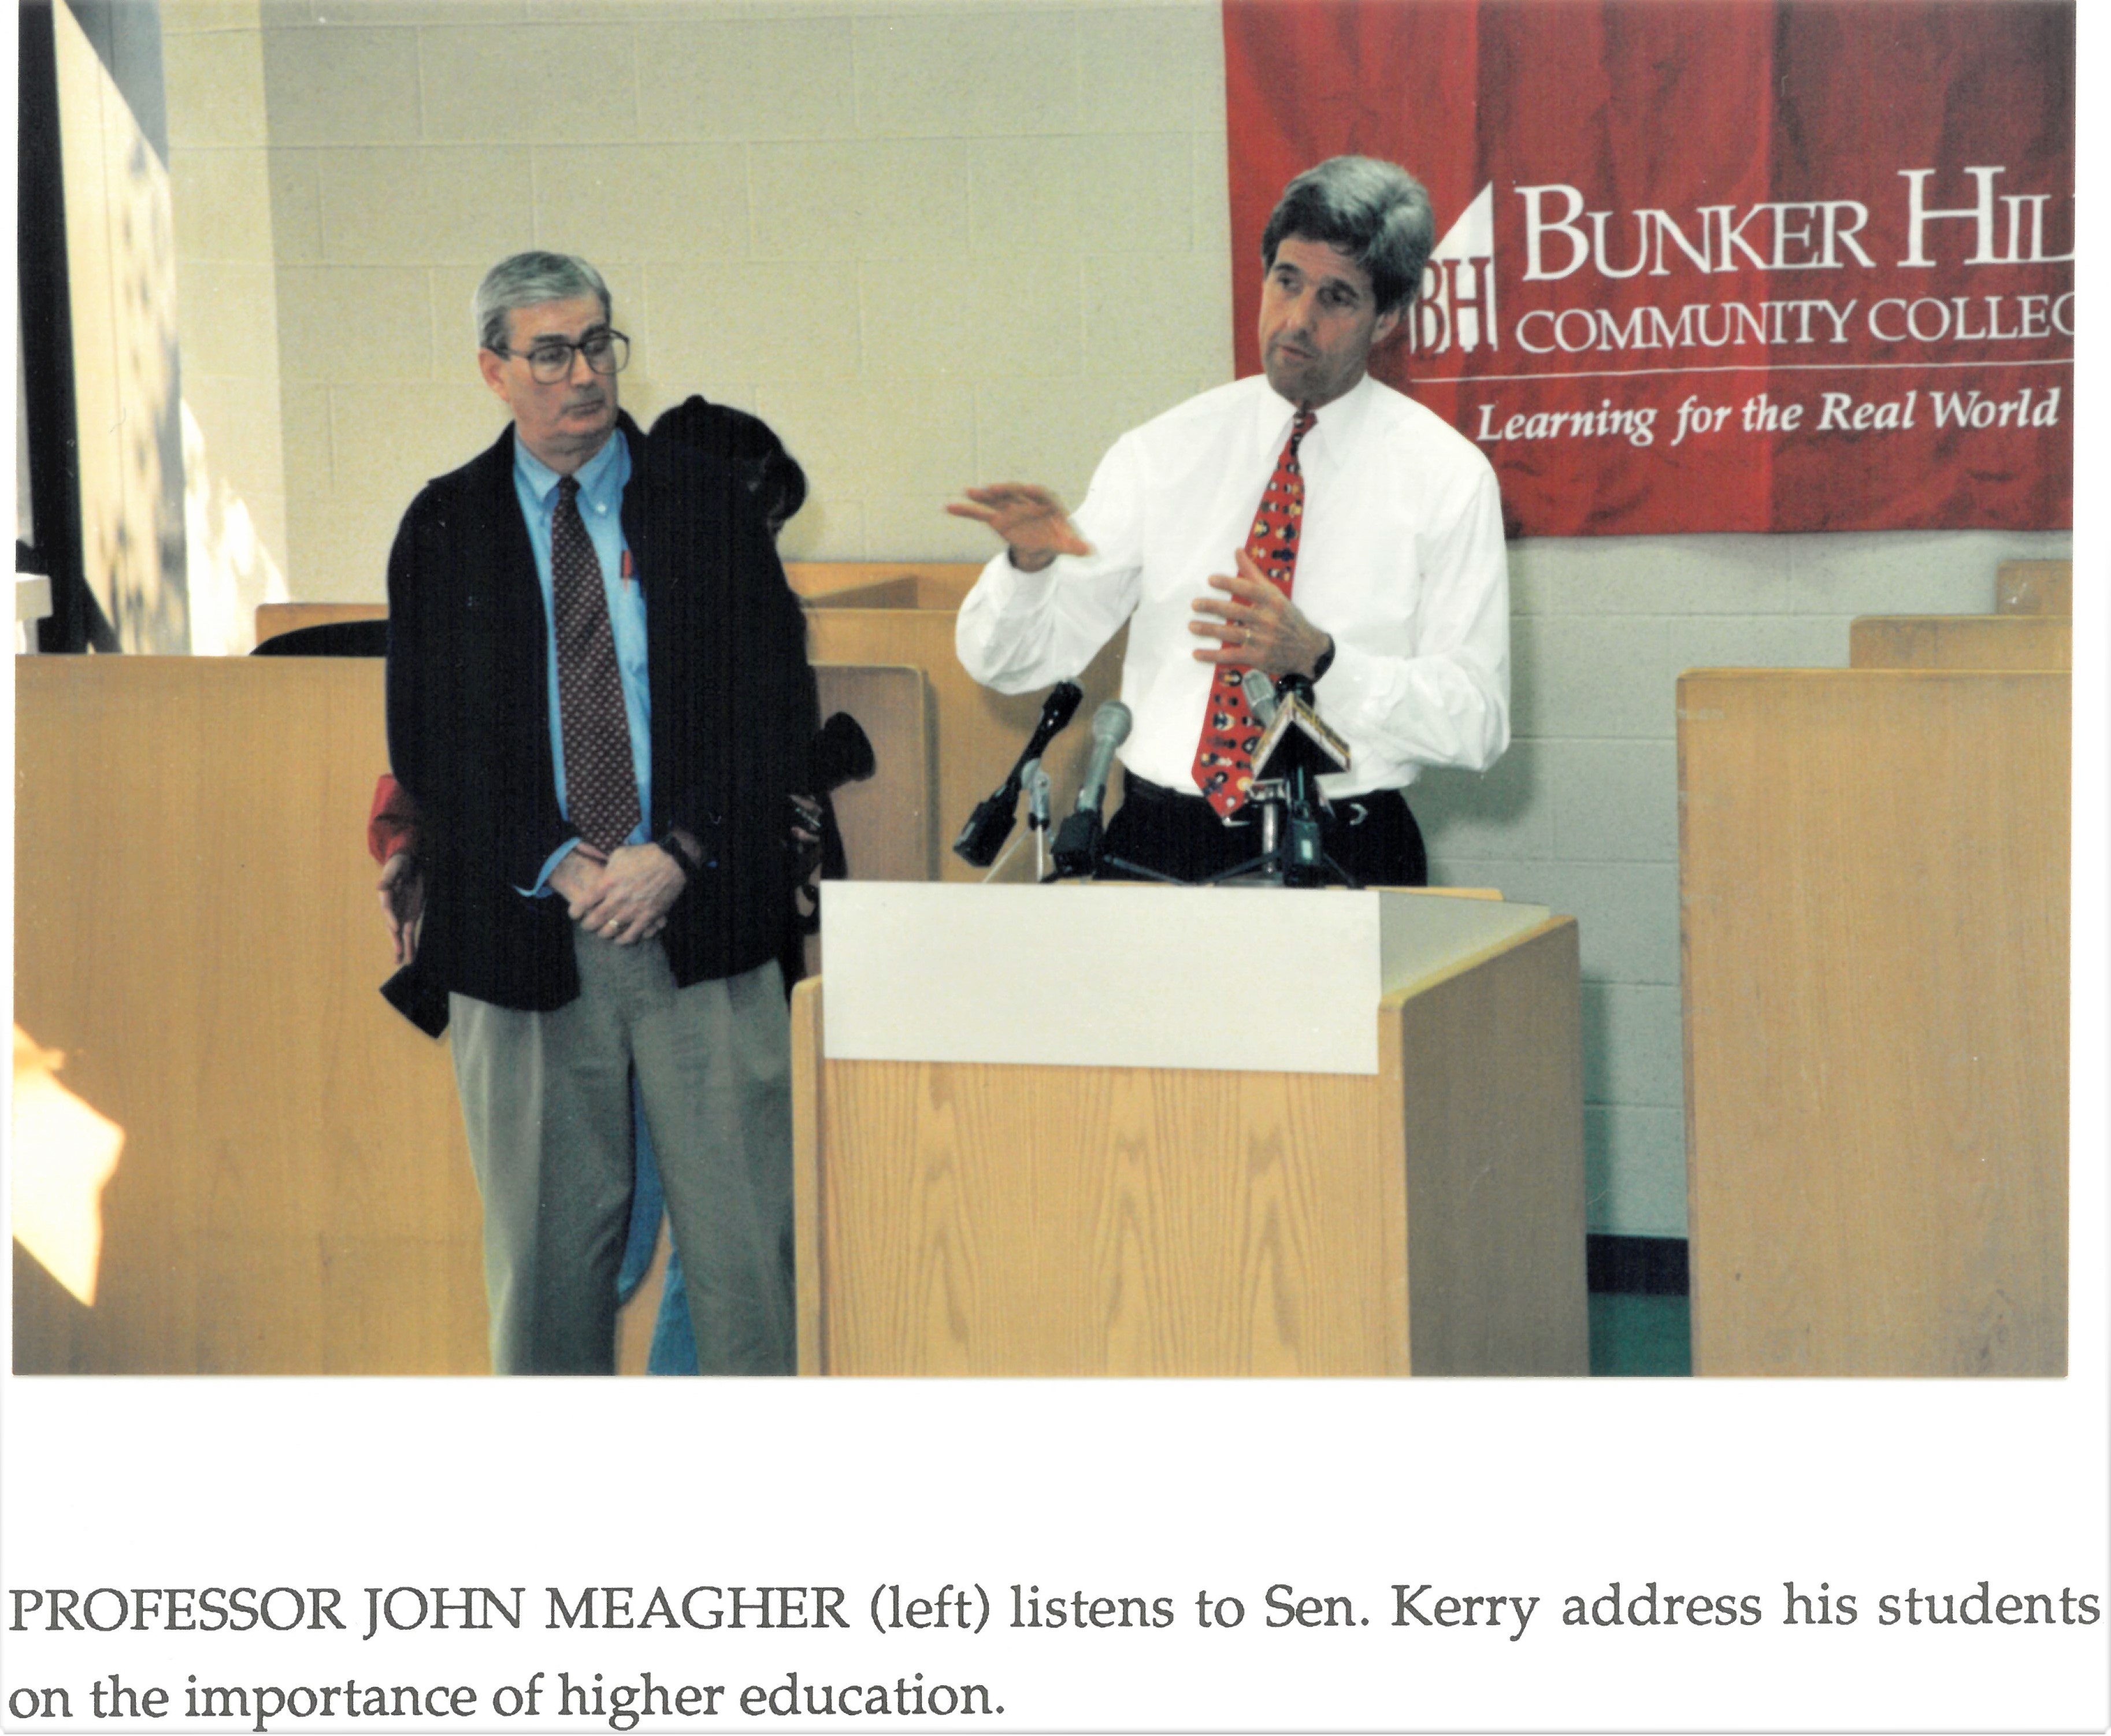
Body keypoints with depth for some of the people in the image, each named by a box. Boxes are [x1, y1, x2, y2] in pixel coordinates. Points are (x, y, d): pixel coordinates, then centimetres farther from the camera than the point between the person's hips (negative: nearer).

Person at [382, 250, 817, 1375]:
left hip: (702, 922, 0)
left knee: (741, 1227, -1)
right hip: (521, 933, 0)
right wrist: (558, 866, -10)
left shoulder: (709, 504, 6)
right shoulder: (445, 528, 7)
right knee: (544, 1235, 4)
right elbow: (427, 742, 3)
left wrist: (679, 855, -10)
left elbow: (776, 707, 2)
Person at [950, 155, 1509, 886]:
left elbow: (1475, 723, -3)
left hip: (1338, 861, -2)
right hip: (1158, 847, 2)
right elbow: (1005, 661, 8)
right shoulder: (1163, 454, 9)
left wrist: (1317, 656, -18)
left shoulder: (1444, 477, 3)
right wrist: (1030, 563, -14)